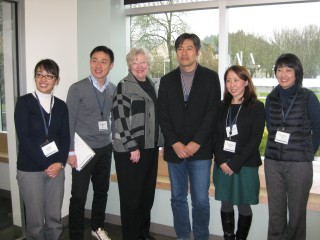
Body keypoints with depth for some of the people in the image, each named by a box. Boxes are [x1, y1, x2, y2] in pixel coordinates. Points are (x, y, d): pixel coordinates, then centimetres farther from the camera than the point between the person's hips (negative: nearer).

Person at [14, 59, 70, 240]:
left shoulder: (61, 106, 8)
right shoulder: (24, 102, -3)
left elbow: (65, 137, 5)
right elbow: (24, 138, -10)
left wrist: (60, 163, -10)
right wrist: (45, 164, -14)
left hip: (56, 168, 3)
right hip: (30, 169, -3)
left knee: (55, 218, 9)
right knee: (35, 220, 4)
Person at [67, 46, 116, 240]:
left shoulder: (114, 89, 3)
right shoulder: (77, 89, -10)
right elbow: (69, 121, -9)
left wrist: (114, 140, 10)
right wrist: (71, 151, -11)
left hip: (105, 149, 5)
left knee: (102, 191, 16)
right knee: (79, 196, 2)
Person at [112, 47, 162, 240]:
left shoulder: (152, 85, 11)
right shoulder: (124, 86, -9)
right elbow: (120, 120, -15)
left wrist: (159, 142, 13)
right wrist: (132, 148, -17)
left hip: (151, 148, 7)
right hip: (130, 150, -6)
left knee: (148, 193, 15)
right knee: (131, 195, 4)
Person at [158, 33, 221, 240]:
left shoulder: (210, 77, 2)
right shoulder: (167, 80, 10)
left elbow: (212, 113, -5)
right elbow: (163, 116, 3)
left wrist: (196, 143, -12)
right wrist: (175, 144, -9)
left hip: (200, 150, -2)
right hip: (175, 150, 3)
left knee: (201, 200, 0)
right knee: (178, 199, 11)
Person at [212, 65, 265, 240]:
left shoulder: (256, 107, -3)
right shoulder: (222, 106, 9)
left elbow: (255, 139, -9)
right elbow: (216, 136, 5)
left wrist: (234, 163, -14)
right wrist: (221, 161, -9)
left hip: (245, 165, -3)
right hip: (222, 165, 4)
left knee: (243, 205, 5)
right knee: (226, 204, 10)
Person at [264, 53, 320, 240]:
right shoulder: (272, 98, 6)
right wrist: (277, 149, 10)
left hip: (299, 163, -3)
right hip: (272, 162, 3)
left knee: (297, 212, 8)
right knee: (275, 211, 12)